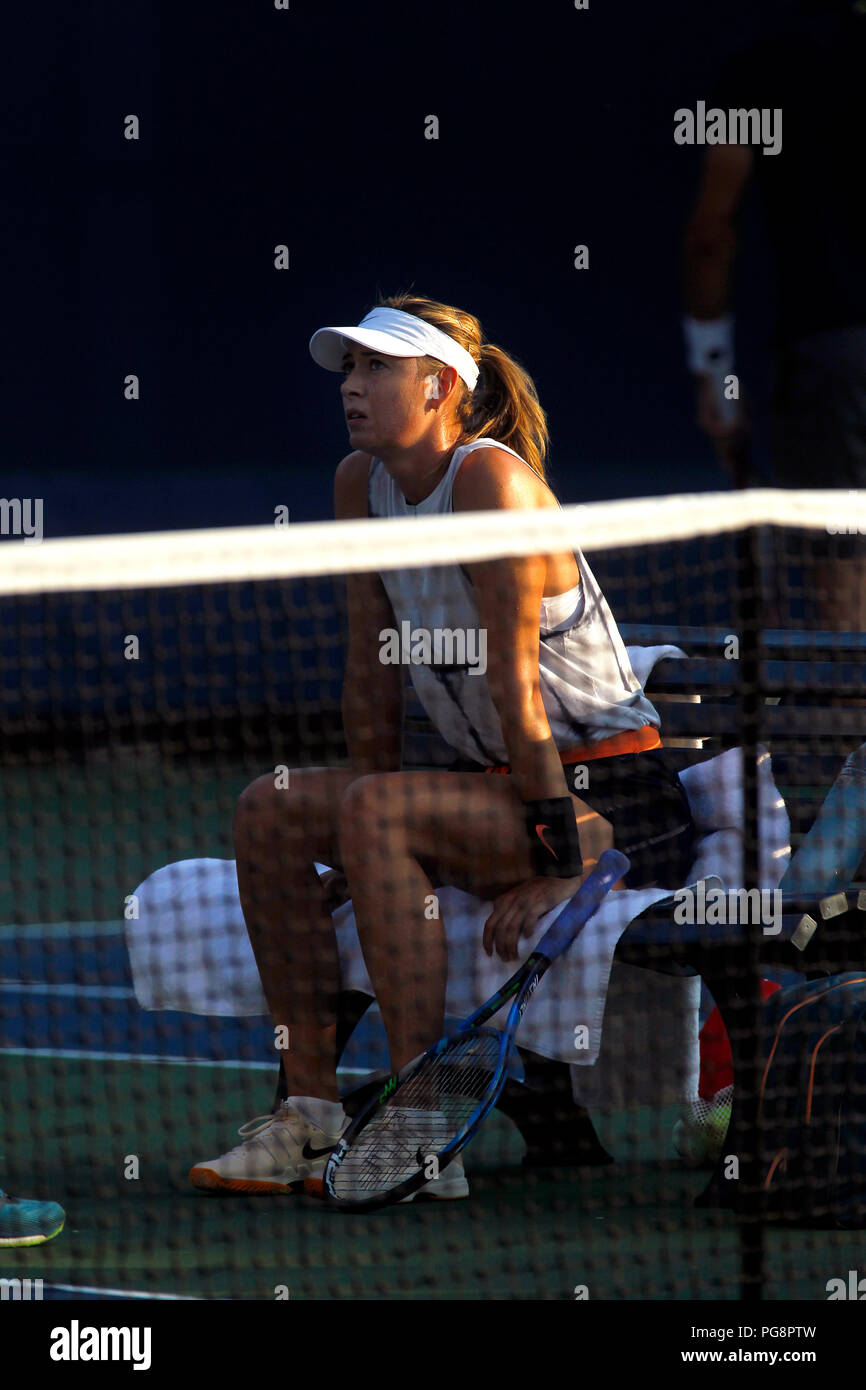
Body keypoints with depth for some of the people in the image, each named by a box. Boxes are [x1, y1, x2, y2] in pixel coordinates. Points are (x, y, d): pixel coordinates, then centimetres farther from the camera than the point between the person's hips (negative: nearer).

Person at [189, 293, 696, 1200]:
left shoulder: (489, 477, -19)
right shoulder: (362, 481, 5)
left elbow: (514, 680, -22)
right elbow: (373, 672, 9)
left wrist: (562, 864, -22)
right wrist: (370, 852, 6)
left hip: (609, 803, -8)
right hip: (491, 785, 9)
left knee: (377, 811, -29)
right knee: (270, 811, -3)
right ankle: (313, 1113, -7)